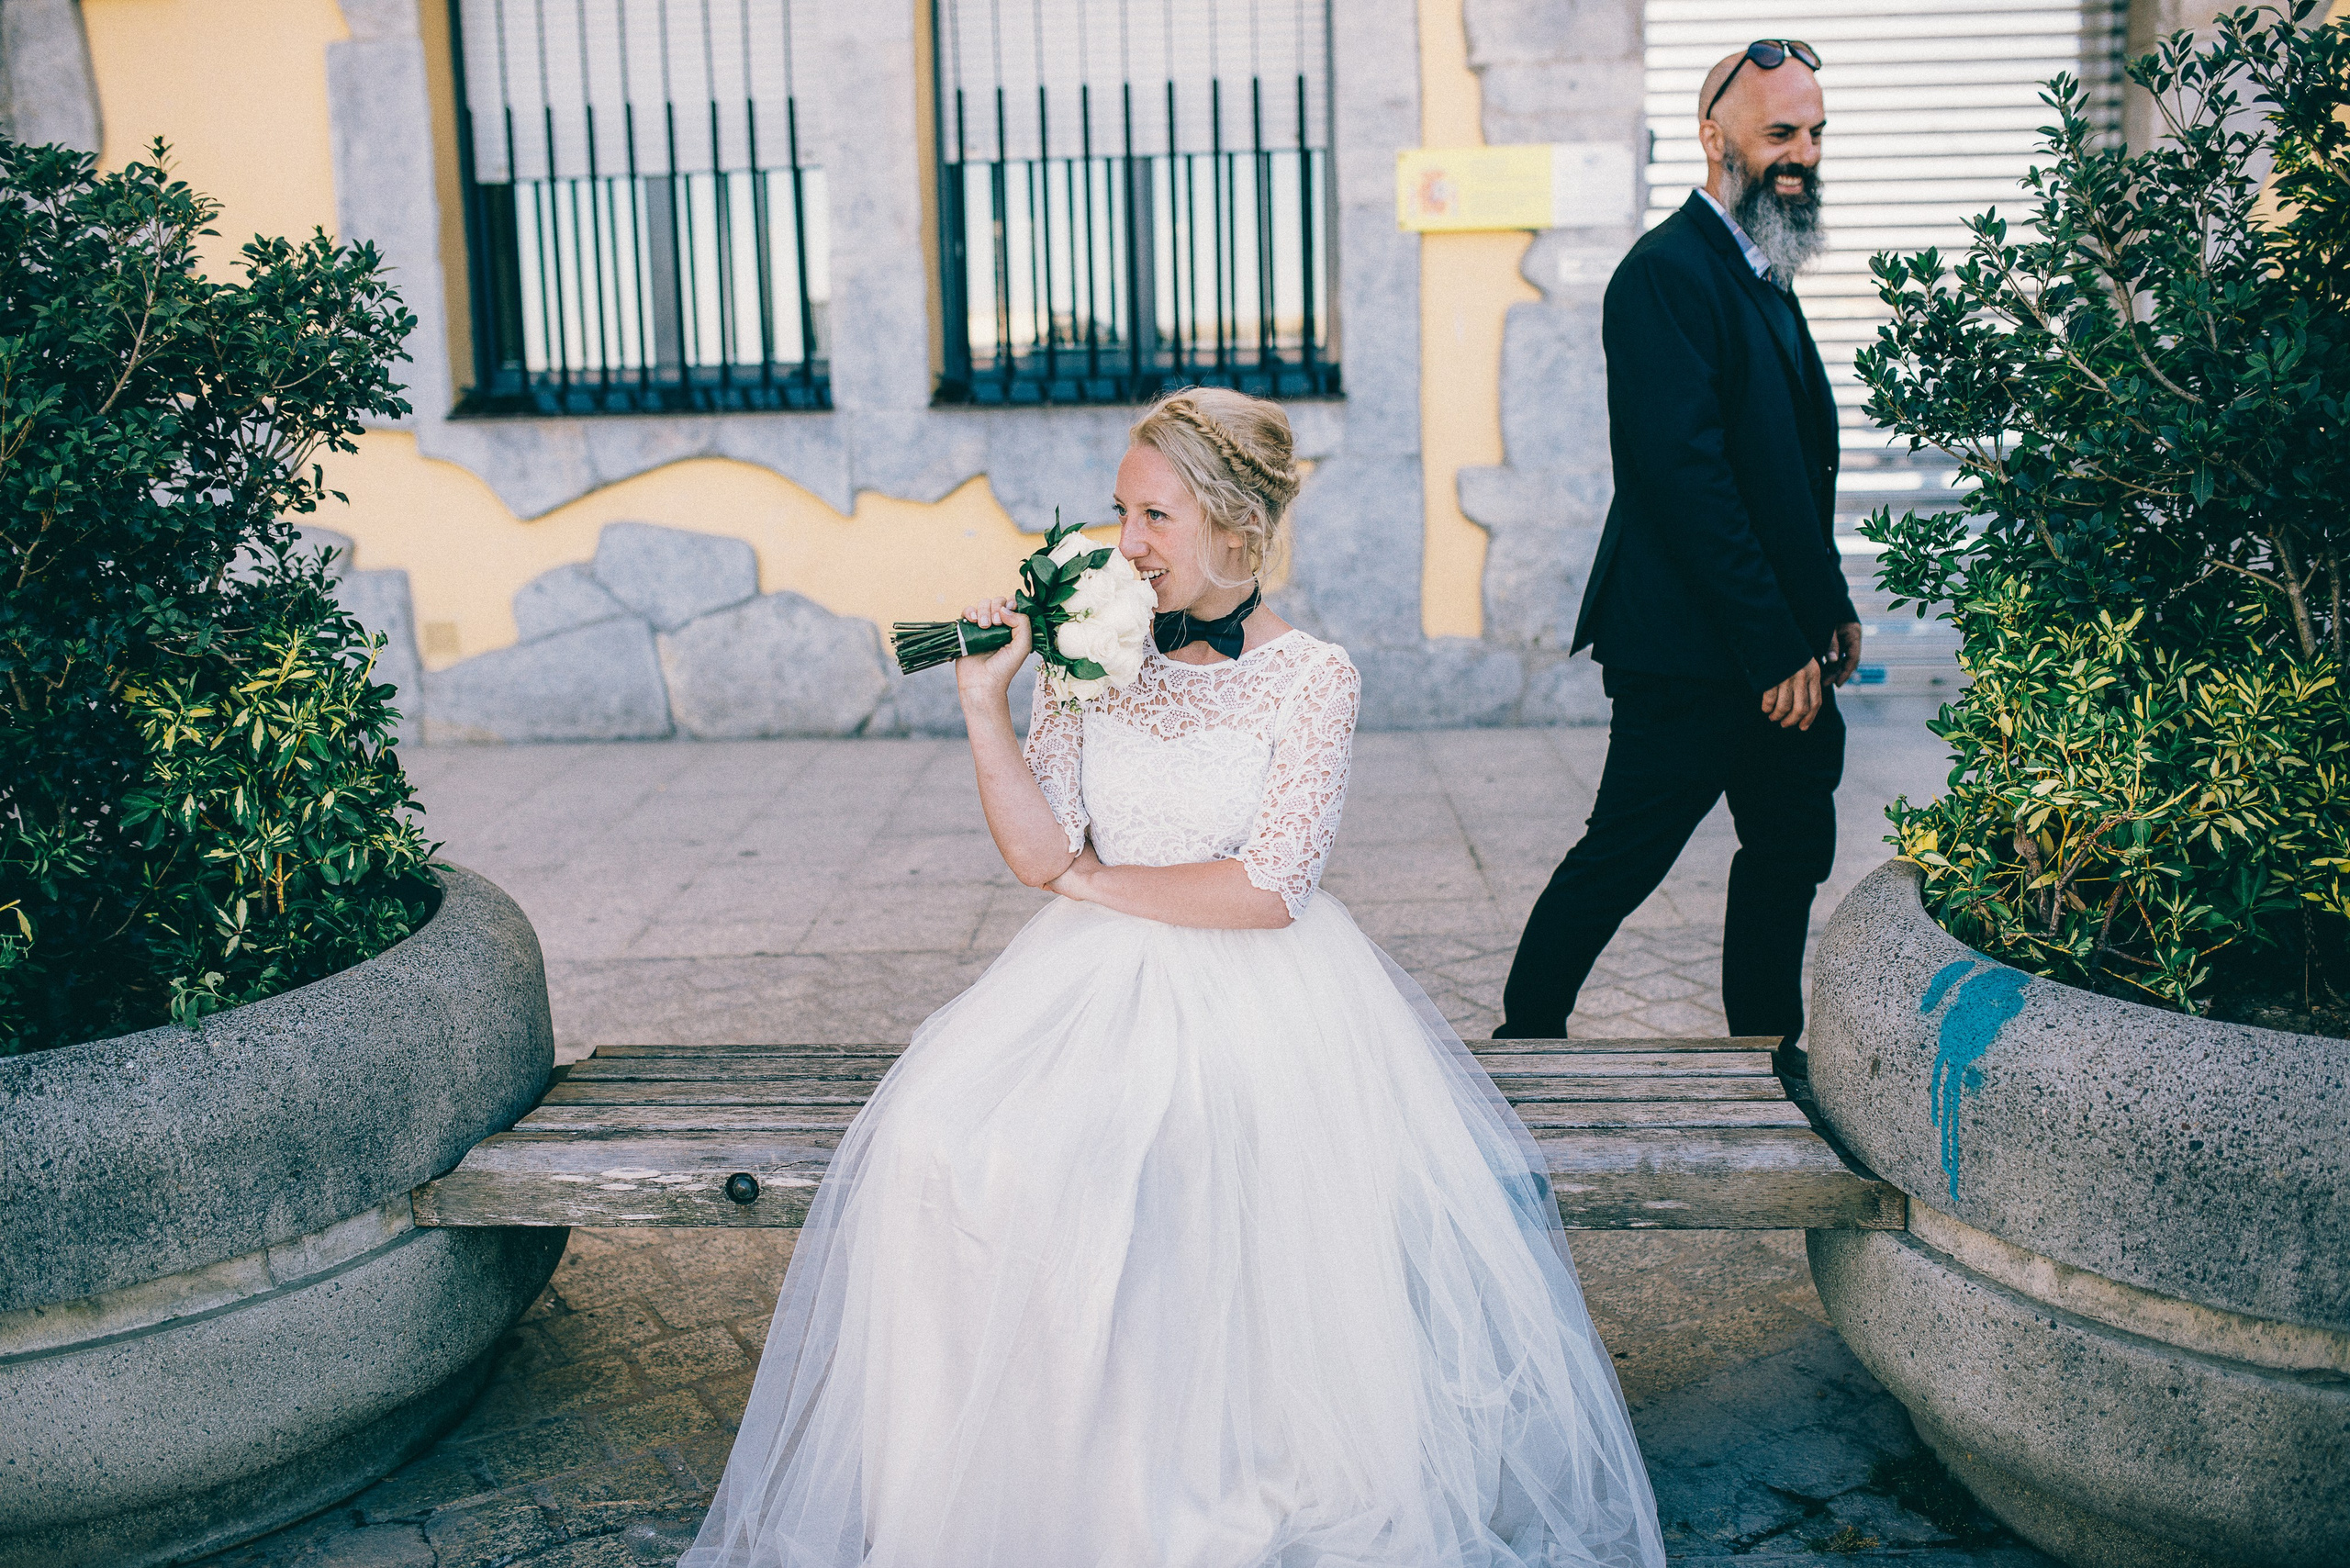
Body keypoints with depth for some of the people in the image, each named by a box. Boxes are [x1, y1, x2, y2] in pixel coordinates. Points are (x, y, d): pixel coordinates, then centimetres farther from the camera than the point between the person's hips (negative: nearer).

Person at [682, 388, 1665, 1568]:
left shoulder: (1311, 678, -4)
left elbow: (1269, 891, -12)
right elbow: (1038, 854, 0)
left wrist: (1101, 882, -4)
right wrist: (985, 704, -10)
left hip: (1257, 996, -4)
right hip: (1095, 982, 4)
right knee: (945, 1142, -21)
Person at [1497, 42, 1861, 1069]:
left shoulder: (1765, 272, 17)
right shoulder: (1666, 273, -15)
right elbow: (1685, 476, -22)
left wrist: (1829, 607, 14)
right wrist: (1777, 647, -21)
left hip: (1780, 646, 10)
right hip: (1694, 650, -10)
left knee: (1791, 851, 15)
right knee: (1620, 860, 0)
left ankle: (1766, 1058, 28)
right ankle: (1525, 1040, 16)